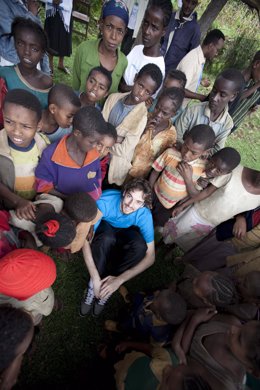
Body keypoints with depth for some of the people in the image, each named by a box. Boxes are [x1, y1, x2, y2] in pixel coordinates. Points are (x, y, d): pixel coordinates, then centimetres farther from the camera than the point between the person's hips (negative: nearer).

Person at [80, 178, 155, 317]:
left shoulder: (144, 215, -31)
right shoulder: (105, 201, -36)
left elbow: (150, 257, -27)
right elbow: (85, 240, -33)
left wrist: (119, 279, -33)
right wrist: (95, 278, -37)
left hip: (126, 233, 2)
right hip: (104, 227, -1)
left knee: (140, 245, -32)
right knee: (107, 238, -38)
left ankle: (106, 289, -13)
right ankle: (93, 284, -13)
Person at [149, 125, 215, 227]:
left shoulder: (203, 167, -24)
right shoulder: (170, 153, -25)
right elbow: (155, 173, -9)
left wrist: (188, 178, -34)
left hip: (170, 207, 1)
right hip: (155, 195, 0)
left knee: (156, 224, 24)